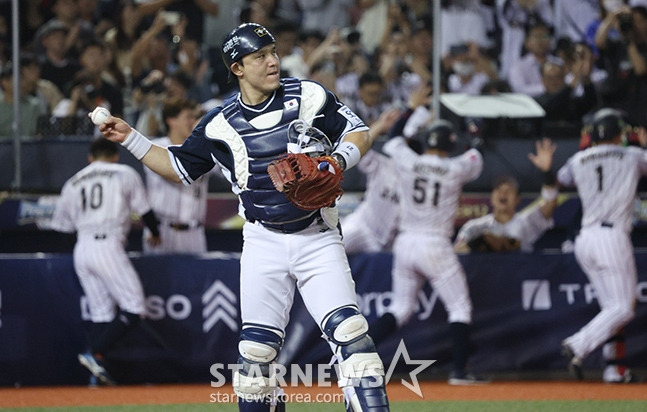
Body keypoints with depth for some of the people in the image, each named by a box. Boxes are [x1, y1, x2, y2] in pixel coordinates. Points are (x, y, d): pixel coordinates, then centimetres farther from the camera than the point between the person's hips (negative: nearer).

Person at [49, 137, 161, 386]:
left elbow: (61, 225, 16)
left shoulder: (73, 183, 17)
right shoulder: (125, 174, 7)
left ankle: (96, 374, 2)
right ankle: (95, 354, -20)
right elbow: (144, 210, 11)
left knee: (101, 312, 10)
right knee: (133, 309, -6)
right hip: (108, 246, -6)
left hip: (81, 250, 6)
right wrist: (155, 234, 29)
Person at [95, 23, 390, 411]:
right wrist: (131, 139, 5)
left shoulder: (309, 97, -4)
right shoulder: (220, 124, 1)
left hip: (317, 240, -2)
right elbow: (179, 168, 14)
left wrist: (338, 160, -20)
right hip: (264, 244, 2)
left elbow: (359, 133, 0)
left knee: (349, 331, -16)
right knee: (256, 349, 1)